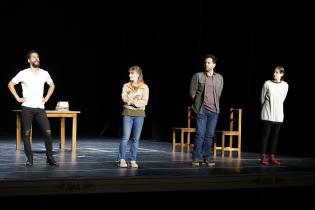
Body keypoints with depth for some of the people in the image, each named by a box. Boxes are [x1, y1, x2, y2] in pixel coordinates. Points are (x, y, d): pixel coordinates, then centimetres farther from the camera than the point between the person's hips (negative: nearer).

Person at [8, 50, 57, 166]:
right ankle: (29, 159, 9)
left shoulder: (44, 73, 5)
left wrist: (46, 98, 11)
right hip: (27, 108, -2)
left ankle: (50, 157, 4)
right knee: (27, 133, 1)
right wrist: (17, 98, -1)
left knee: (48, 132, -6)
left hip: (40, 108, 2)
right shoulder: (23, 74, -2)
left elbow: (52, 85, 22)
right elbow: (10, 84, 5)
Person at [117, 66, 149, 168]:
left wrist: (131, 101, -11)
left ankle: (133, 160, 8)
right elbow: (124, 98, -7)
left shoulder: (144, 87, 2)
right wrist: (135, 94, -12)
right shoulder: (126, 86, 6)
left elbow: (145, 102, -7)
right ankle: (121, 159, 0)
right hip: (128, 113, 0)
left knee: (136, 138, 2)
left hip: (139, 114, 0)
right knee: (125, 137, -5)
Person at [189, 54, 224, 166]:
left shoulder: (219, 78, 8)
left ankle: (206, 157, 13)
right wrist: (199, 103, 5)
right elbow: (192, 92, 4)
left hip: (214, 110, 3)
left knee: (210, 135, 5)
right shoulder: (198, 76, 0)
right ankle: (196, 157, -1)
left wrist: (213, 104, 14)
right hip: (201, 110, -3)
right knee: (200, 134, -7)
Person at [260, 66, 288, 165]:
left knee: (275, 136, 6)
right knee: (265, 135, -2)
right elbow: (262, 98, 4)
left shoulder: (285, 85, 2)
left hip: (278, 115, 3)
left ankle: (272, 157, 11)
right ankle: (263, 157, 1)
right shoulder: (267, 83, -6)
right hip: (267, 114, -3)